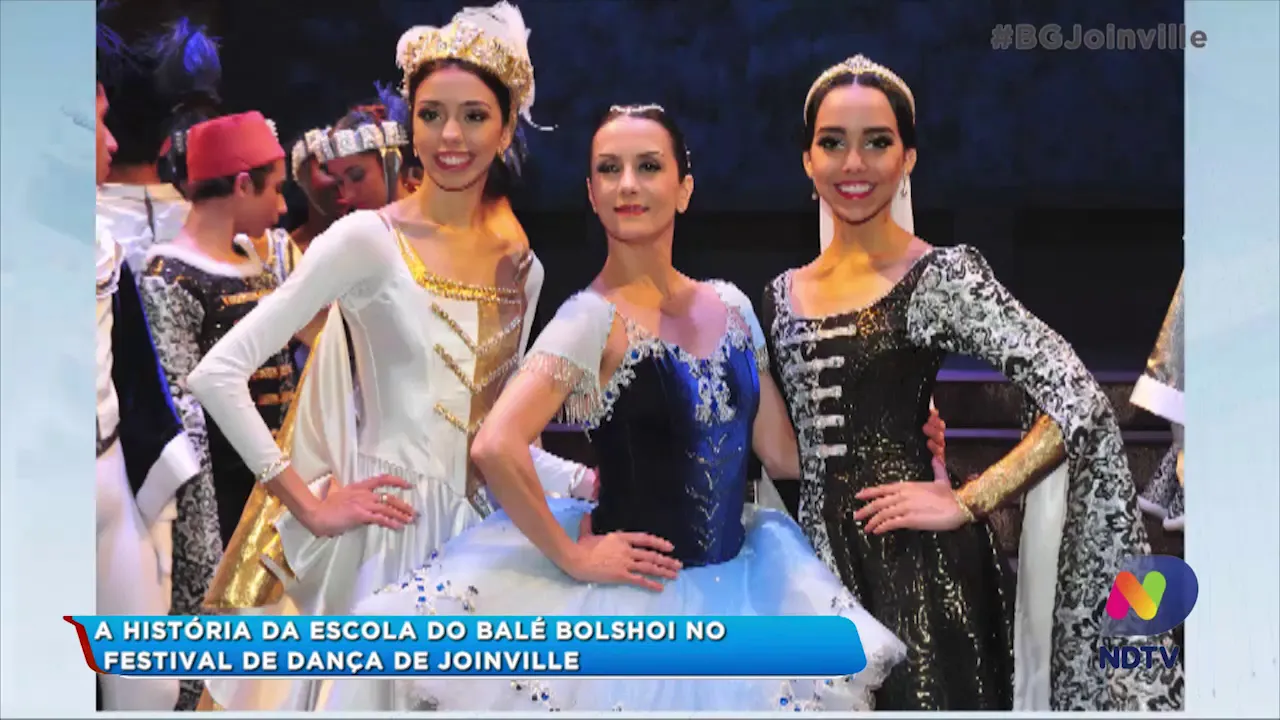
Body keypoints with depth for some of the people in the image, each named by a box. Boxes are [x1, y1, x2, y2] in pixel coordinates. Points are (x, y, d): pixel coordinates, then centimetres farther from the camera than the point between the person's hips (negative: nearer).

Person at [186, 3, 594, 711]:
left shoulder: (521, 267, 7)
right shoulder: (367, 240, -11)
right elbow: (217, 374, -15)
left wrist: (593, 480, 3)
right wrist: (309, 506, -14)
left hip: (471, 529, 5)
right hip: (380, 530, -5)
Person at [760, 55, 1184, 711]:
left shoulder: (941, 276, -9)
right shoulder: (781, 295, 9)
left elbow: (1081, 404, -17)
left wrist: (965, 504, -16)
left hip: (919, 562, -5)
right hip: (817, 561, 5)